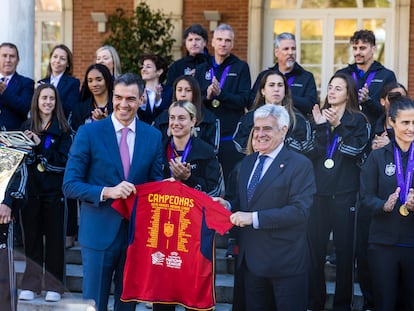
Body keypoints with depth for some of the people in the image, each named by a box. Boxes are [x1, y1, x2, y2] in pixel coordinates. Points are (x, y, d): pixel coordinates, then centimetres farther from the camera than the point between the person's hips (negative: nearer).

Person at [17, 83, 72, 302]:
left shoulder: (62, 129, -1)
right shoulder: (27, 127, 8)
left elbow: (63, 160, -9)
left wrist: (40, 144, -17)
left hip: (54, 191, -2)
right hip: (31, 189, 3)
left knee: (54, 237, 2)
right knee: (32, 237, 6)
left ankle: (54, 286, 9)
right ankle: (31, 285, 13)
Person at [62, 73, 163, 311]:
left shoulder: (153, 136, 3)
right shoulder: (89, 133, -6)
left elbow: (155, 181, 10)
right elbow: (70, 185, -7)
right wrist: (107, 192, -22)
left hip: (137, 231, 3)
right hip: (99, 231, -3)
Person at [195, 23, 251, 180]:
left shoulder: (241, 67, 4)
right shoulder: (202, 69, 14)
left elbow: (244, 100, -6)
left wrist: (220, 93, -20)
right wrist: (207, 97, -11)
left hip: (232, 136, -3)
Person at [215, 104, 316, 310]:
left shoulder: (299, 164, -10)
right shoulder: (247, 162, 13)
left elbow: (299, 210, -20)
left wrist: (254, 217, -24)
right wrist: (228, 206, -3)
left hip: (285, 262, -6)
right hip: (251, 260, 7)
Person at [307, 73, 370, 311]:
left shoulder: (358, 120, 4)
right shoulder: (319, 117, 11)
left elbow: (356, 150, -12)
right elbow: (312, 153, 0)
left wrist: (338, 126, -17)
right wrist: (321, 126, -11)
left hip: (344, 194, -2)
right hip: (318, 192, 3)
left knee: (345, 249, 3)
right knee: (315, 249, 2)